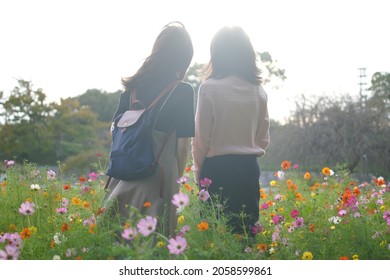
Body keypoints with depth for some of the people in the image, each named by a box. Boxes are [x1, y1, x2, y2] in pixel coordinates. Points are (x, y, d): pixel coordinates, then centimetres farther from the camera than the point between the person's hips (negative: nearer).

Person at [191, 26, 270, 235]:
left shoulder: (210, 88, -9)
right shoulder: (258, 91, 5)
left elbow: (202, 138, -6)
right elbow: (264, 138, 11)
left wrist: (198, 171, 7)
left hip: (218, 168, -4)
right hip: (249, 169, 4)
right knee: (247, 228, 10)